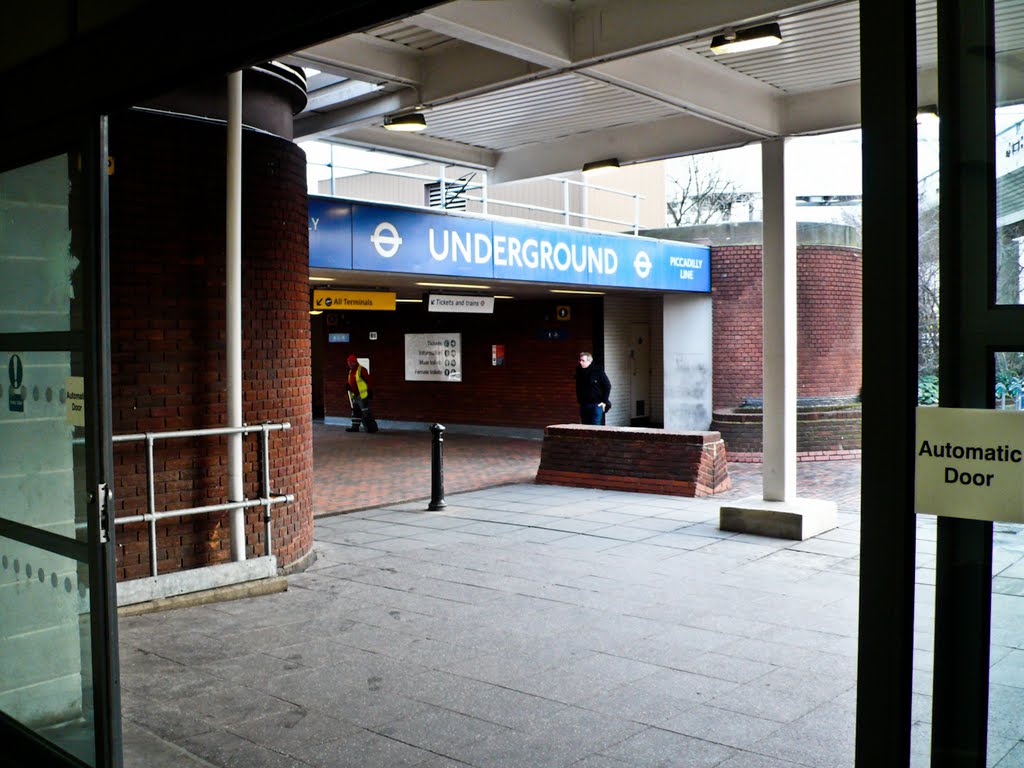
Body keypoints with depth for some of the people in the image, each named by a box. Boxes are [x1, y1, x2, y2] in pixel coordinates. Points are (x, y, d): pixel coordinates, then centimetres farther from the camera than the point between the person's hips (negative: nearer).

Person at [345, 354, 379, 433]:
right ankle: (355, 427, 22)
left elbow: (369, 380, -14)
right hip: (355, 395, 9)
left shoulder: (362, 370, -12)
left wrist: (370, 391, -15)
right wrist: (348, 386, 4)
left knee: (365, 412, -10)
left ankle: (372, 428, -6)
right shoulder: (351, 372, 16)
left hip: (362, 396, -9)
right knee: (355, 411, 14)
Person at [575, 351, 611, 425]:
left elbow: (607, 386, -4)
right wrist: (579, 399, 16)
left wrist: (604, 402, -7)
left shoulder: (598, 371, -8)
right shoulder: (579, 371, 7)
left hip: (596, 405, -5)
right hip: (583, 405, 6)